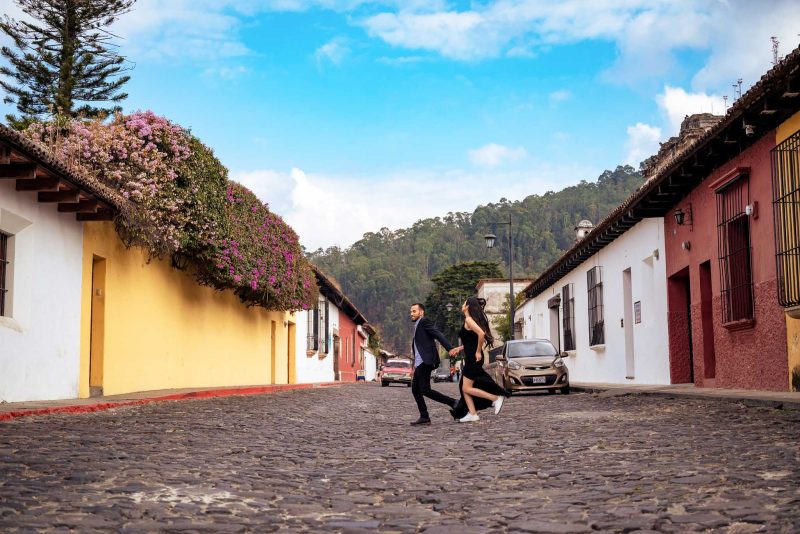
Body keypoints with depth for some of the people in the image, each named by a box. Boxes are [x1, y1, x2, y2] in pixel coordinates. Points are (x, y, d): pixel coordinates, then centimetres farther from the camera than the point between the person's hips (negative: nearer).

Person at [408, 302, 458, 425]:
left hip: (425, 362, -10)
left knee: (425, 390, -15)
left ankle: (453, 402, -10)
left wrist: (450, 349, -27)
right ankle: (424, 417, 8)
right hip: (420, 363, 10)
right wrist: (415, 364, 23)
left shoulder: (424, 322, -4)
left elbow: (439, 335, -16)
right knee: (415, 389, 7)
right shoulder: (417, 326, 25)